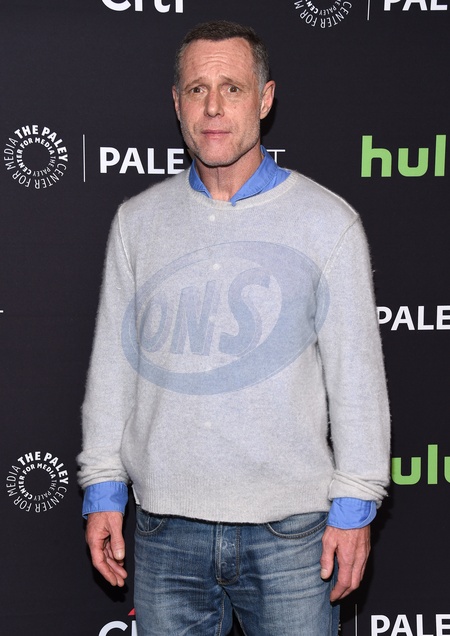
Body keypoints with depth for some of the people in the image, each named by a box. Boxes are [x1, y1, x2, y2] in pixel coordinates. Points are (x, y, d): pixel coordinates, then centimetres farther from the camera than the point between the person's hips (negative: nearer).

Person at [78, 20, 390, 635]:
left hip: (290, 533, -2)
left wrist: (354, 506, -4)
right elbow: (113, 362, 10)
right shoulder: (137, 221, 7)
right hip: (167, 526, 2)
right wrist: (103, 488, 7)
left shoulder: (327, 220, -1)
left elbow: (357, 374, -1)